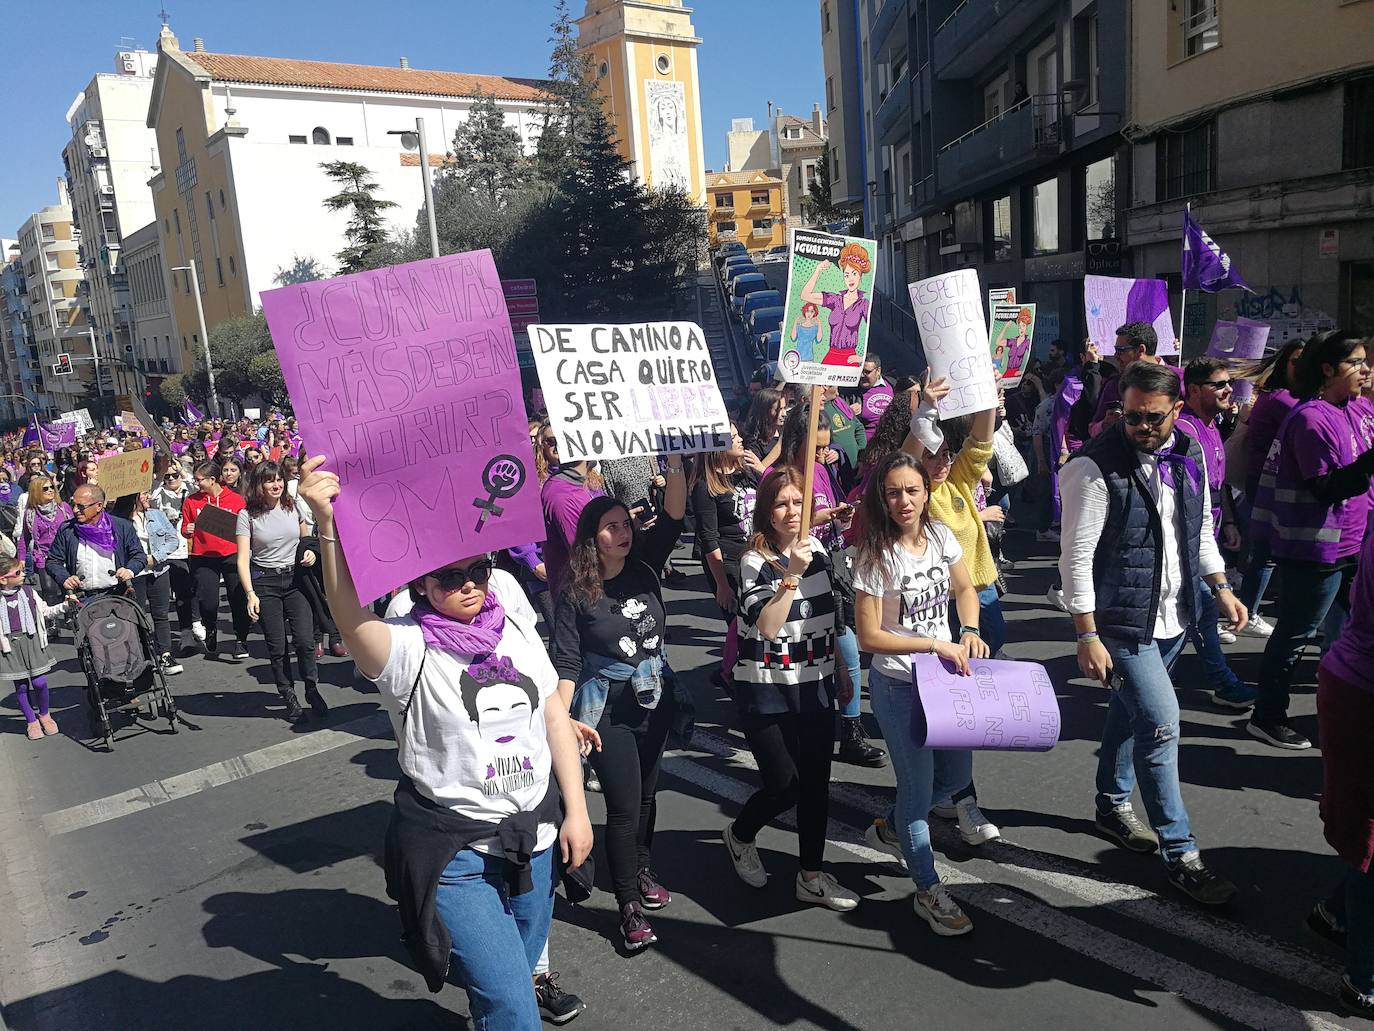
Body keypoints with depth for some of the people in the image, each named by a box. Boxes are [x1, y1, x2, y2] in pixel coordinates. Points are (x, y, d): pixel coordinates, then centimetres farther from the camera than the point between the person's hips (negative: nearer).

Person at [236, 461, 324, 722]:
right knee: (277, 646, 0)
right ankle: (289, 698, 15)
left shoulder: (293, 506, 5)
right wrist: (251, 594, -18)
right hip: (264, 582, -2)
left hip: (295, 578, 2)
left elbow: (306, 537, 23)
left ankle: (312, 690, 12)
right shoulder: (247, 515, -4)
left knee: (305, 640, -8)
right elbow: (243, 559, -8)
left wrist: (311, 552, 1)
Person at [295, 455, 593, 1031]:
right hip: (451, 852, -5)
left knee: (521, 969, 23)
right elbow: (351, 618, -37)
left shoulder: (515, 626, 0)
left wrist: (576, 809, 5)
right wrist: (328, 525, -51)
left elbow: (554, 715, 6)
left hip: (533, 835, 5)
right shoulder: (409, 651, -15)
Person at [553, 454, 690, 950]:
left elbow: (673, 517, -14)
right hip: (606, 708, -4)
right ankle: (629, 906, 13)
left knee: (646, 793, 20)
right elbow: (567, 662, -13)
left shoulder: (644, 568, -3)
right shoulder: (574, 593, -12)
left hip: (655, 699, 5)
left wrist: (674, 464, -27)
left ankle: (641, 870, 42)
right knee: (624, 805, -3)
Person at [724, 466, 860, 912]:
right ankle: (739, 835, 28)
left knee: (816, 783, 10)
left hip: (815, 687, 6)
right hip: (766, 691, -6)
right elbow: (766, 627, -27)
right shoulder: (755, 561, -15)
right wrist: (792, 575, -33)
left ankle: (811, 876, 25)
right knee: (783, 786, -3)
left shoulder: (817, 549, 4)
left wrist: (841, 671, 19)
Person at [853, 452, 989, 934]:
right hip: (897, 685, -6)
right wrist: (936, 645, -20)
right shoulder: (876, 556, -20)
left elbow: (964, 590, 12)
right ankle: (929, 890, 24)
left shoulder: (941, 536, -4)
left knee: (957, 775, 18)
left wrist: (969, 632, -6)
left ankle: (890, 829, 43)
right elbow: (869, 637, -18)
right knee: (919, 784, 3)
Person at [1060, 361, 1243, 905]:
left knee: (1130, 711, 20)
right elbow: (1077, 557, -19)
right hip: (1122, 623, -7)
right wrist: (1088, 637, -20)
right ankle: (1180, 854, 6)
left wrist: (1220, 586, 9)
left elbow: (1201, 527, 17)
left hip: (1174, 616, 7)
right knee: (1160, 723, -7)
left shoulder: (1190, 454, 2)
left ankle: (1112, 806, 38)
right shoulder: (1095, 466, -19)